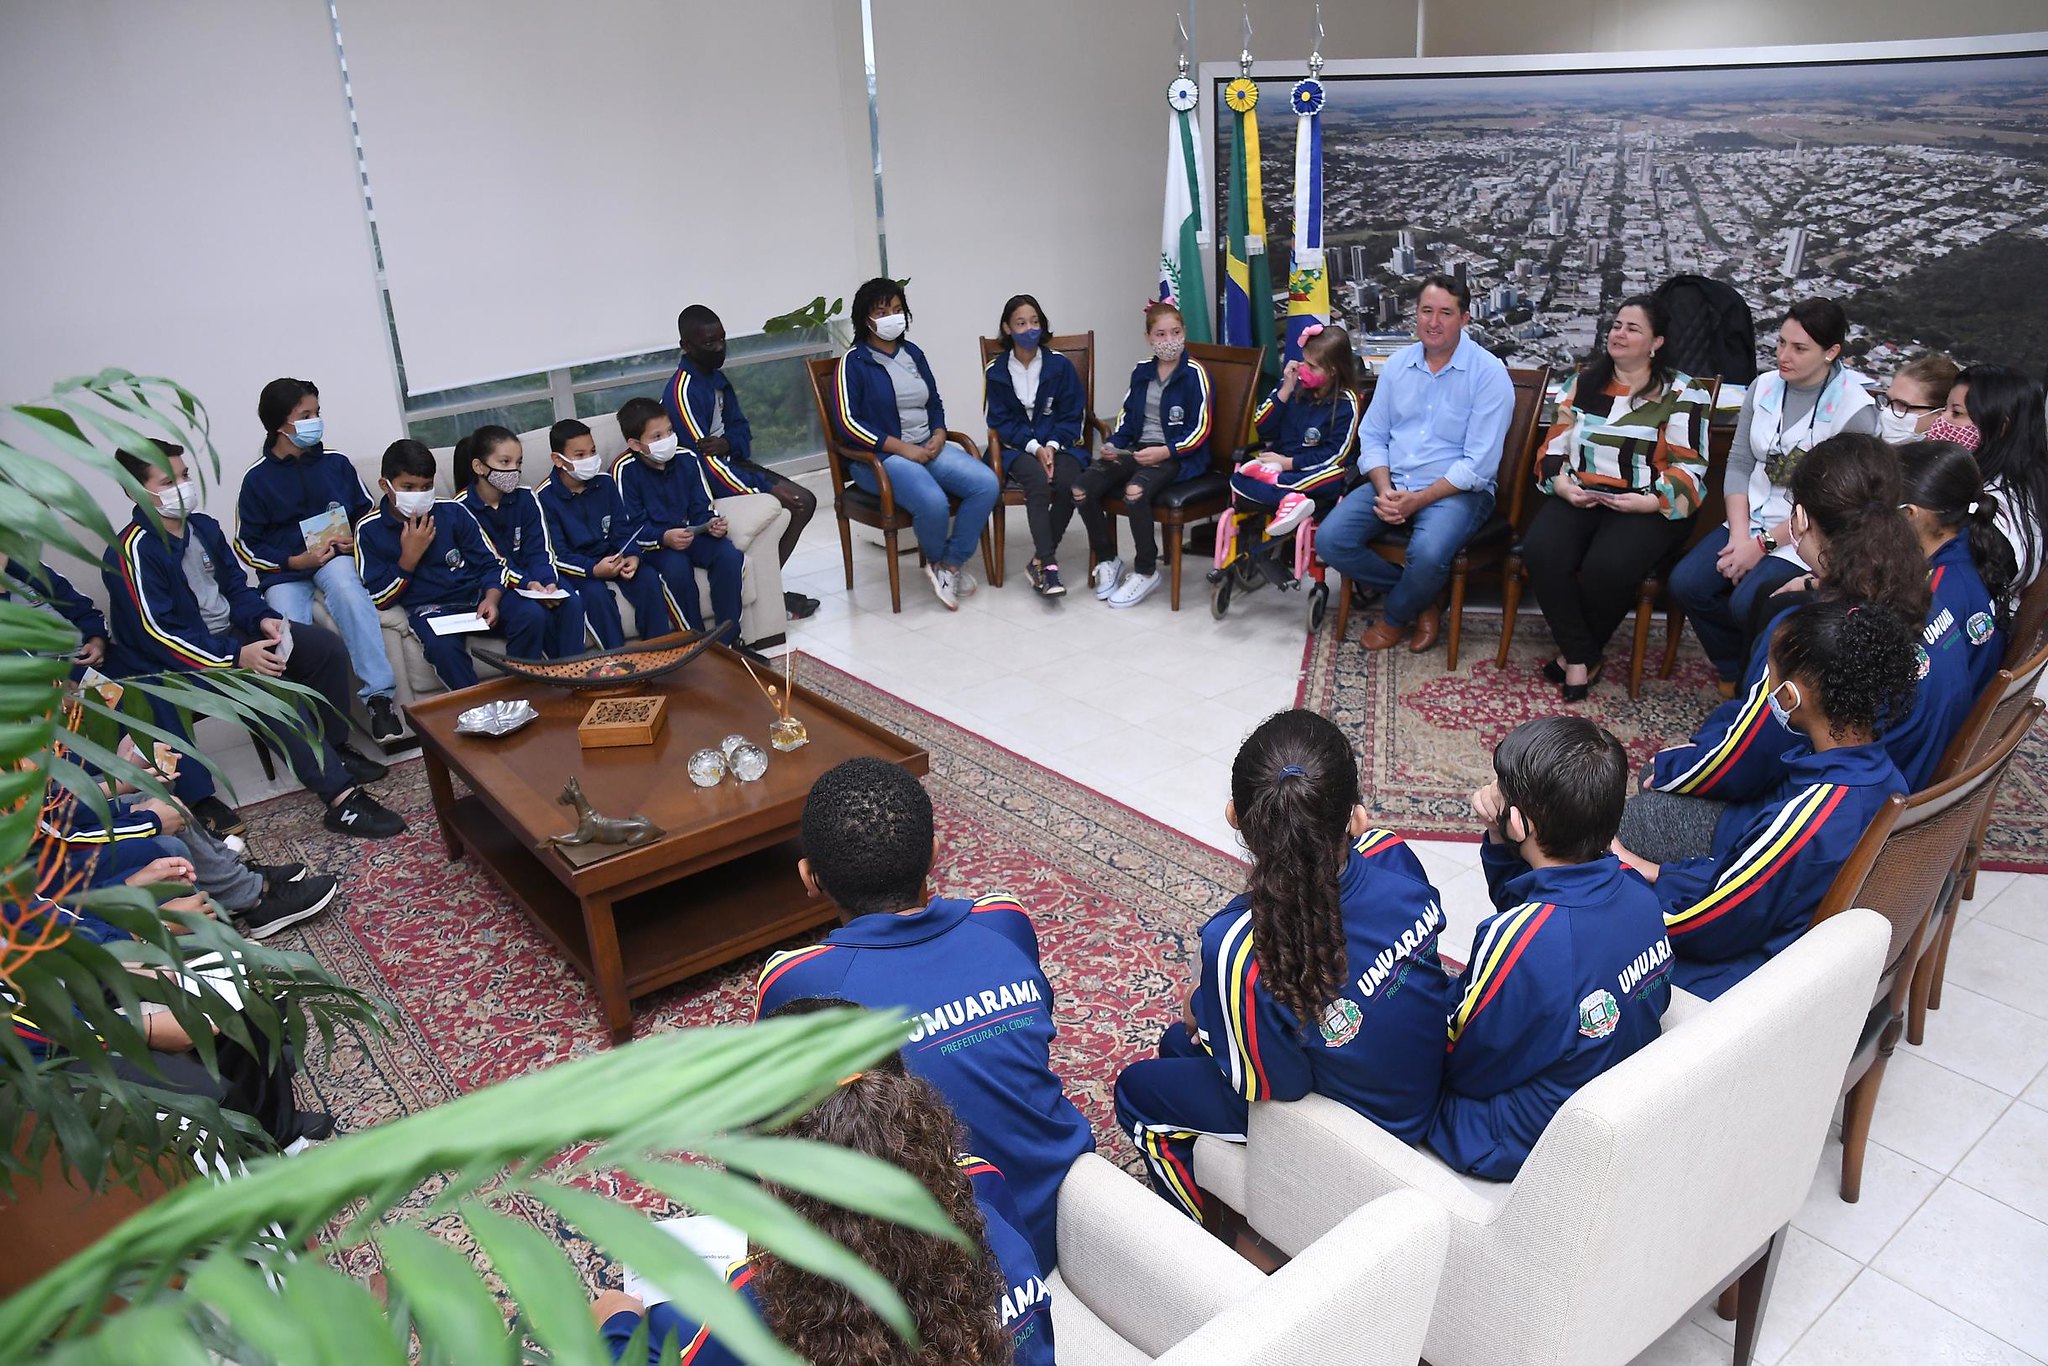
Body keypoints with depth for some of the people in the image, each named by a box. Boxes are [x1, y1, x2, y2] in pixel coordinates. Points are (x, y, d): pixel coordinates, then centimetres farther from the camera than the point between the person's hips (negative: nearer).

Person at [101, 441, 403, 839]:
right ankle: (341, 798, -34)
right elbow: (158, 635, -23)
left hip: (231, 632, 9)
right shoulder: (132, 552, -19)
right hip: (182, 661, -9)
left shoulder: (202, 526, 5)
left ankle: (333, 747, 12)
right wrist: (237, 657, -29)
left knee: (328, 647, 0)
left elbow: (236, 586, 14)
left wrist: (263, 619, -8)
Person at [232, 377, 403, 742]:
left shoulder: (336, 462, 6)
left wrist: (355, 541, -3)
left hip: (335, 556, 0)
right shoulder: (258, 478, 1)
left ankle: (379, 695, -39)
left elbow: (366, 511, 18)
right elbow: (247, 544, 4)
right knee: (289, 634, -30)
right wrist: (297, 561, -11)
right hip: (284, 570, 0)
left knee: (346, 588, -36)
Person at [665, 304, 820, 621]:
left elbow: (741, 427, 12)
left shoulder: (717, 377, 6)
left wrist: (727, 443, -16)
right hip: (702, 482, -9)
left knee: (805, 501, 0)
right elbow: (703, 461, -24)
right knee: (781, 507, -22)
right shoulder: (683, 392, -21)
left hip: (730, 461, 9)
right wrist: (767, 489, -25)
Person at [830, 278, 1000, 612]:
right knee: (933, 502, -35)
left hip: (928, 447, 7)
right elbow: (847, 421, -12)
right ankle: (937, 560, 0)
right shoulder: (854, 362, -3)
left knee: (987, 483, -19)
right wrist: (901, 447, -17)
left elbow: (935, 403, 23)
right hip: (882, 457, -6)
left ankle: (950, 566, -9)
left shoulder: (913, 353, 15)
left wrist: (939, 434, -1)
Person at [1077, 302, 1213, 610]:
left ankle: (1146, 572, -16)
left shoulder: (1195, 373, -5)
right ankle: (1106, 560, 4)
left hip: (1178, 455, -6)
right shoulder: (1142, 371, 13)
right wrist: (1113, 444, 1)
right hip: (1137, 450, 6)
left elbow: (1201, 429, -9)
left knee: (1135, 491, -37)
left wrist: (1164, 452, -20)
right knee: (1082, 489, -17)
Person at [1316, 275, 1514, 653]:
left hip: (1457, 491, -5)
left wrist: (1417, 500, -20)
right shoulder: (1398, 364, 9)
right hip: (1392, 483, 5)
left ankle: (1396, 616, 0)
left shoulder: (1489, 373, -8)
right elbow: (1373, 437, 9)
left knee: (1428, 554, -35)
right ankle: (1420, 602, 0)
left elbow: (1479, 464, -14)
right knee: (1330, 539, -18)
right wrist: (1386, 492, -10)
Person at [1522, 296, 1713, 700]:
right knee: (1540, 552, -28)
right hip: (1577, 497, 4)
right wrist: (1561, 484, -7)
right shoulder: (1583, 382, 16)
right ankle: (1580, 658, -15)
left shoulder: (1683, 394, 2)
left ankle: (1580, 655, -4)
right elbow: (1556, 444, 13)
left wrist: (1651, 502, -19)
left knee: (1606, 567, -33)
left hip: (1646, 507, -3)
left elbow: (1689, 470, -3)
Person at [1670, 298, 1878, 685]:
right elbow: (1739, 465, 3)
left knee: (1746, 604, -27)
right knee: (1686, 583, -14)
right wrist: (1740, 535, -10)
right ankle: (1735, 675, 9)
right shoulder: (1763, 387, 4)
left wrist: (1764, 544, -16)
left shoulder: (1856, 410, -13)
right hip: (1751, 520, 6)